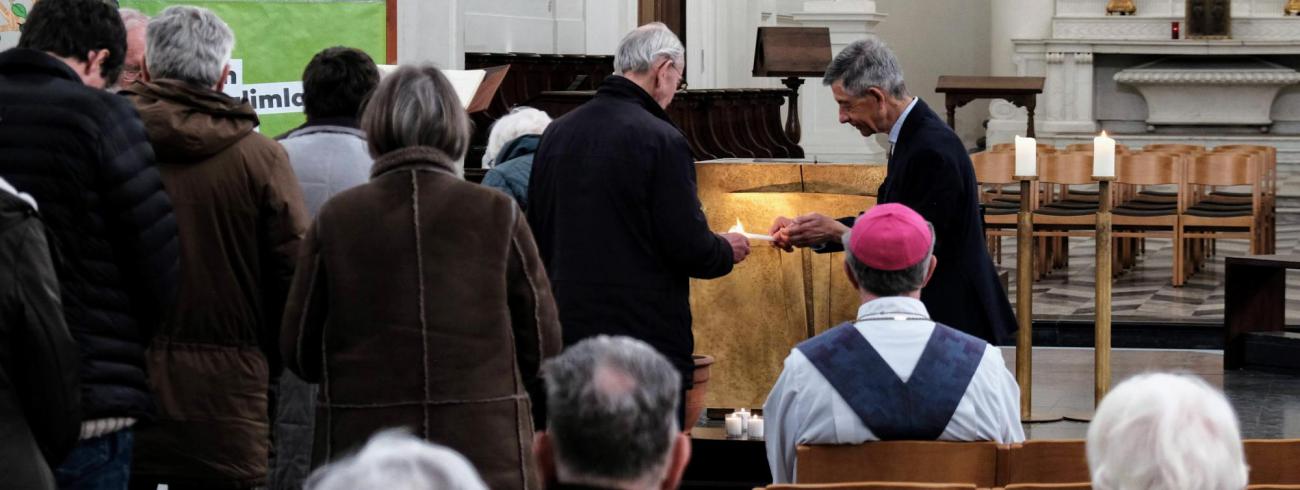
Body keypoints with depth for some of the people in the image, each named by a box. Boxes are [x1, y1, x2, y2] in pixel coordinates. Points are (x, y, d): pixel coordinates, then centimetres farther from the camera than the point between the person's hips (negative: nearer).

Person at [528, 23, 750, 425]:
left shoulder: (556, 134, 6)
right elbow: (690, 248, -13)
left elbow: (537, 236, 14)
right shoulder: (660, 140, -13)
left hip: (567, 330, 6)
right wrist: (727, 250, 8)